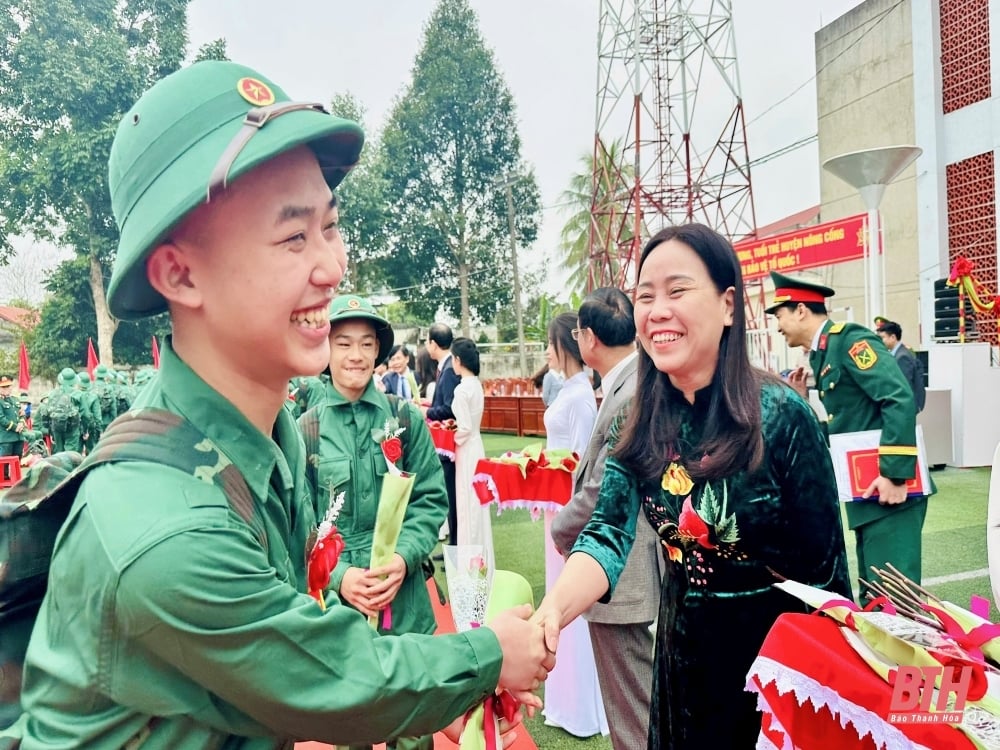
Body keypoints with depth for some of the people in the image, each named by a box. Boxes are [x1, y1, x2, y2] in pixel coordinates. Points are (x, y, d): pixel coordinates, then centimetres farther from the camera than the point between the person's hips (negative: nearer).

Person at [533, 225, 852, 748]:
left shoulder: (782, 415, -20)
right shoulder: (637, 425, -8)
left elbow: (823, 562, -11)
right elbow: (608, 533, -18)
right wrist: (551, 611, -36)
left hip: (779, 648, -4)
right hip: (683, 646, 4)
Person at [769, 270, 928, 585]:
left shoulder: (850, 339, -11)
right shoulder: (823, 355, 16)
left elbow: (901, 400, -22)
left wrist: (894, 474, -25)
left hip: (888, 488, -10)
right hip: (866, 492, 10)